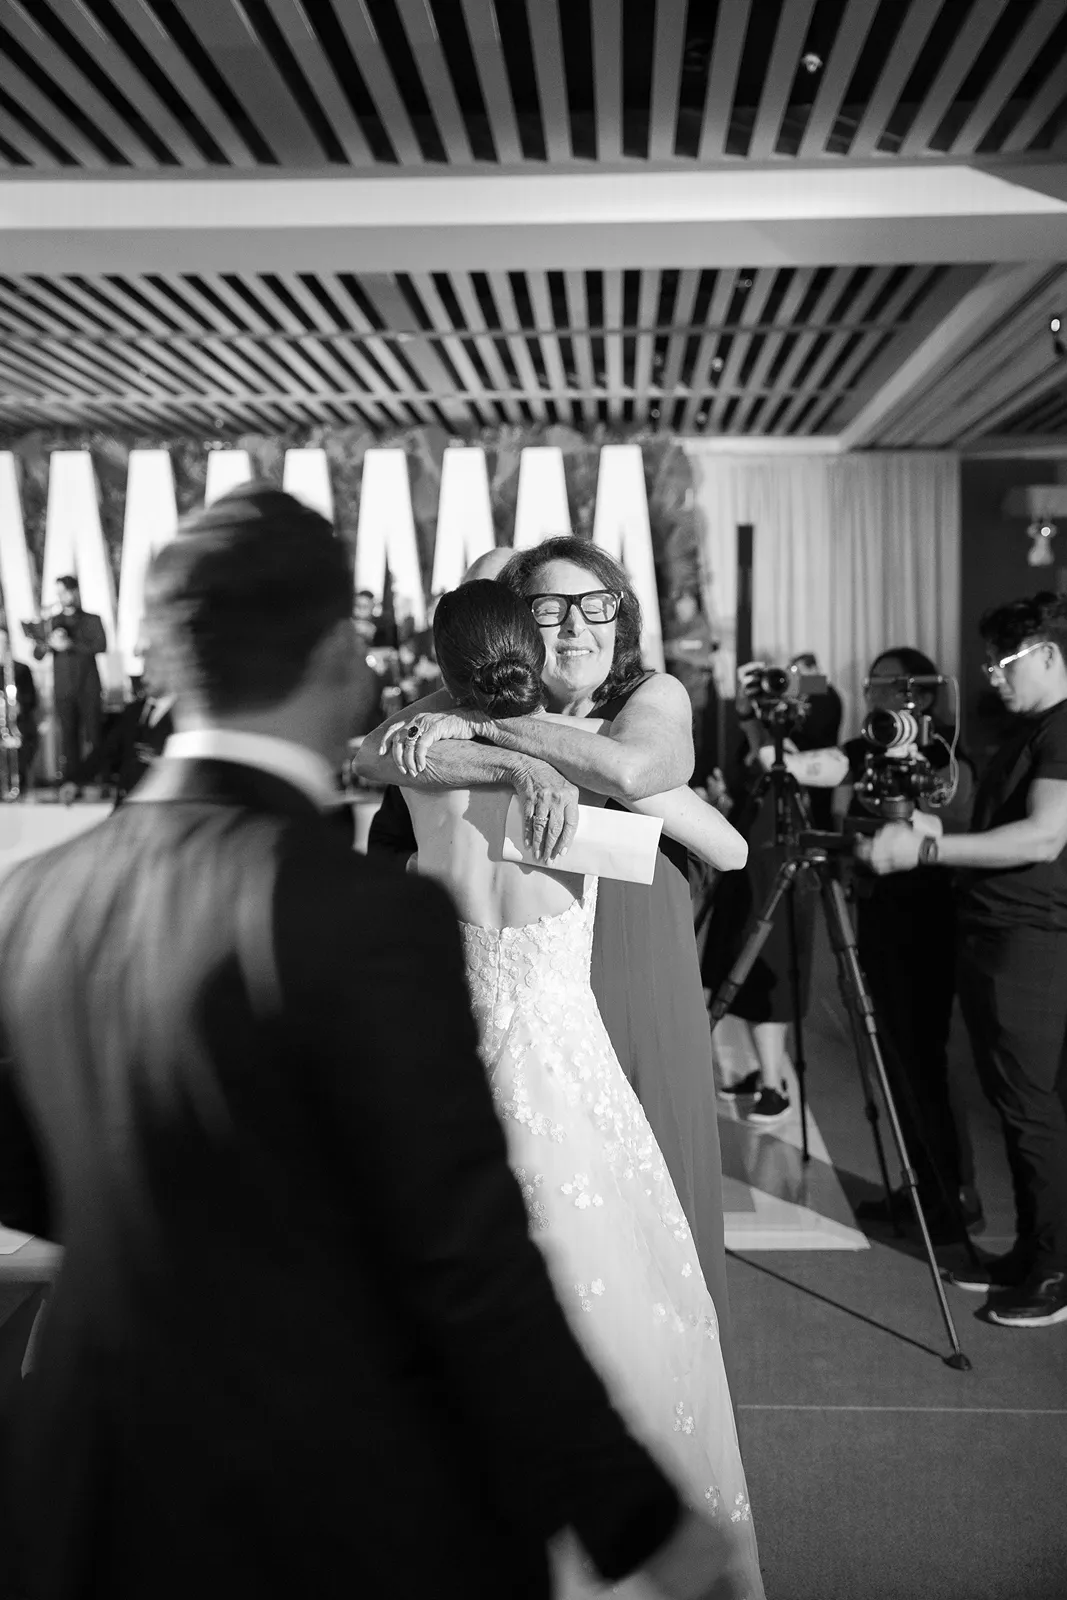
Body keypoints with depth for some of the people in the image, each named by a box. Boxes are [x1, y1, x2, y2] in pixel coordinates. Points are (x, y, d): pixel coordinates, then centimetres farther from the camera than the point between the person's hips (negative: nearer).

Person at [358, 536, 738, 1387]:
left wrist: (490, 724, -17)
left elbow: (632, 771, -22)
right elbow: (374, 754, -17)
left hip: (637, 1003, 0)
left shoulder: (656, 695, 0)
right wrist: (517, 764, -28)